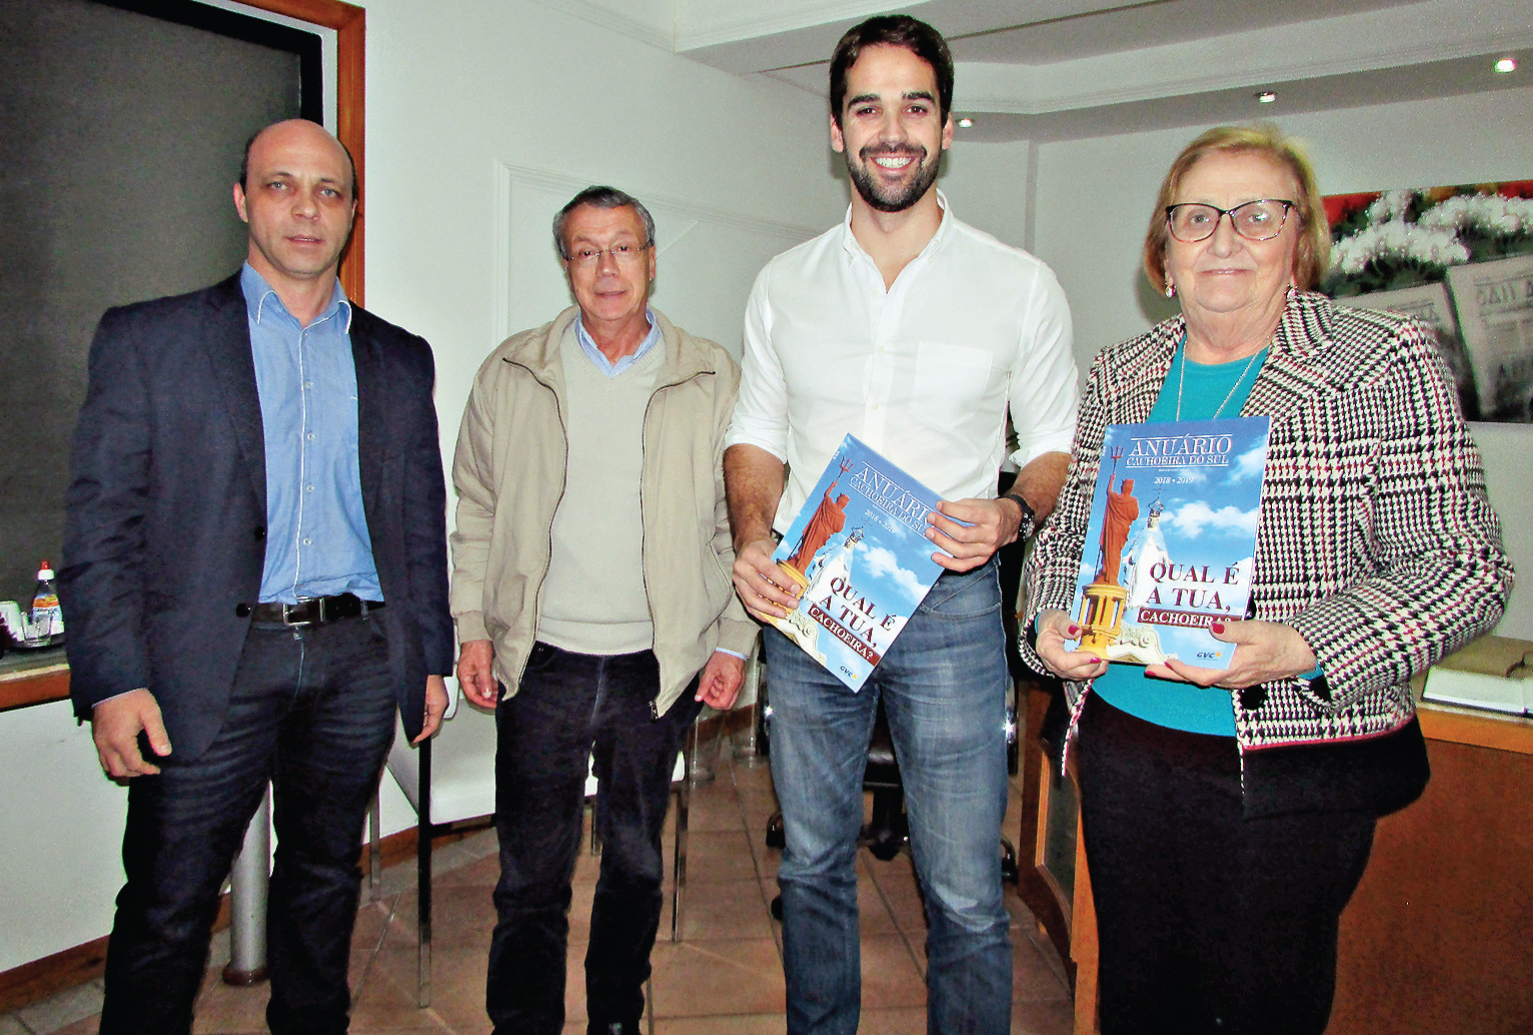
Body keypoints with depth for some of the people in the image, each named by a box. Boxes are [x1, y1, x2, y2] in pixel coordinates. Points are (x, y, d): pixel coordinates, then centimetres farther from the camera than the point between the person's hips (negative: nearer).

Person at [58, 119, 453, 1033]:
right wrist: (113, 681, -10)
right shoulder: (148, 339, 2)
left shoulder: (401, 360, 11)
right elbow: (101, 525, -2)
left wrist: (431, 657, 10)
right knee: (168, 907, 3)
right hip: (212, 665, -3)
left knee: (326, 877, 16)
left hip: (359, 663, 3)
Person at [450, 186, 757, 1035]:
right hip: (542, 661, 0)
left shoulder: (711, 381, 2)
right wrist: (472, 627, 2)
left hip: (659, 668, 0)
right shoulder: (511, 374, 5)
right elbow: (477, 512, 9)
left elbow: (739, 522, 4)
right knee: (530, 875, 5)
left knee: (636, 866, 15)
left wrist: (734, 642, 0)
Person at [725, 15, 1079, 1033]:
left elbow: (1058, 449, 5)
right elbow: (757, 436, 12)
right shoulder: (785, 283, 7)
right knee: (812, 864, 17)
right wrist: (754, 538, -7)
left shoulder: (1022, 286, 0)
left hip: (948, 608, -2)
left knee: (966, 896, 2)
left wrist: (1010, 514, -16)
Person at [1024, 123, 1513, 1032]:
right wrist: (1052, 618, -6)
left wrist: (1299, 648, -23)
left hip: (1294, 771, -3)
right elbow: (1070, 531, 15)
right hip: (1123, 744, 4)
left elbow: (1463, 565, -9)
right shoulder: (1121, 377, 8)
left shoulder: (1387, 364, -6)